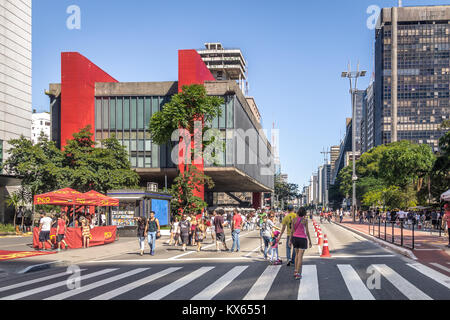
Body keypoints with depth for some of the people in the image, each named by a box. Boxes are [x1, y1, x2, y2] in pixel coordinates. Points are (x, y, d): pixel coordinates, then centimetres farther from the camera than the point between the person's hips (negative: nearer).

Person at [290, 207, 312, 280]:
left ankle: (295, 271, 21)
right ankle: (298, 274, -4)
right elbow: (307, 231, -9)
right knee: (300, 256, -1)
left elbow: (292, 230, 0)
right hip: (302, 239, -4)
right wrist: (310, 241, -1)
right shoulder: (305, 220, -11)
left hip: (295, 238, 4)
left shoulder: (294, 219, -1)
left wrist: (290, 240, 8)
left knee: (297, 254, 22)